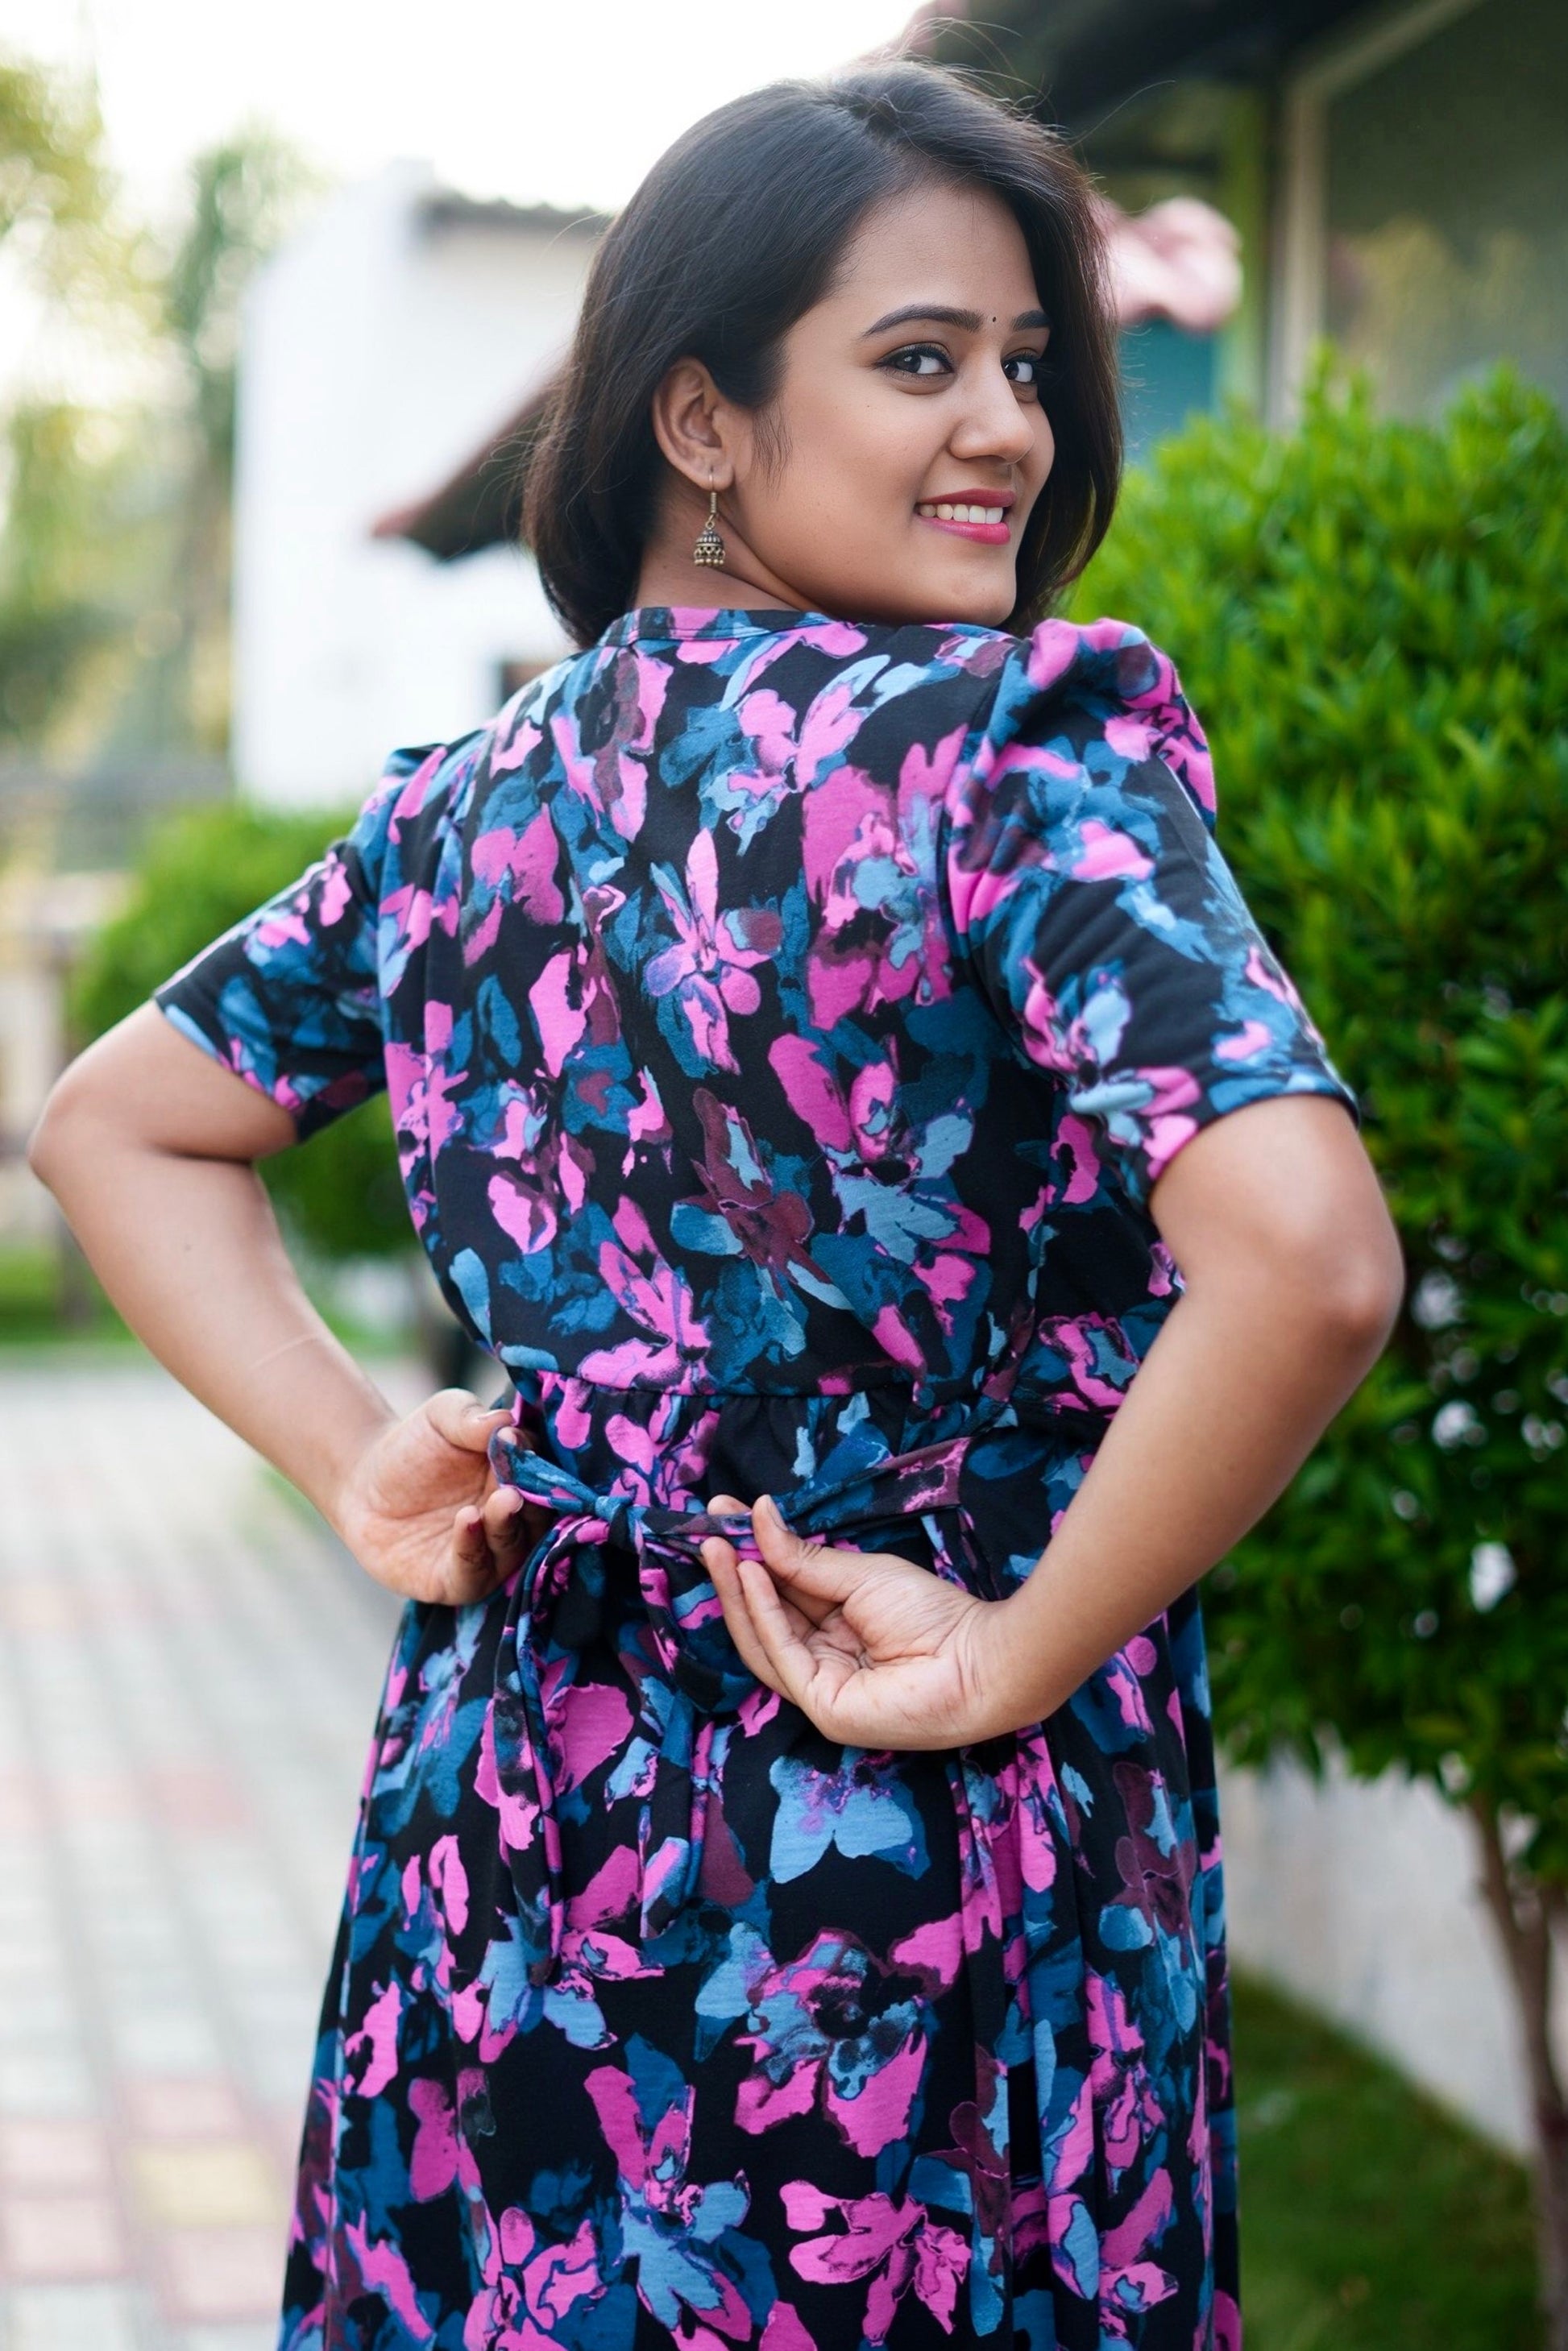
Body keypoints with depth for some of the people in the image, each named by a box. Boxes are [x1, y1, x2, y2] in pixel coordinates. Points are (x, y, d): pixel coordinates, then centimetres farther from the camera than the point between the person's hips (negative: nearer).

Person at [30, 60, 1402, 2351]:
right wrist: (1021, 1653, -16)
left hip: (507, 1818, 6)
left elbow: (111, 1127, 16)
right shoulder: (1027, 739, -15)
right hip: (927, 1885, -6)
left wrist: (360, 1468, 7)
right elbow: (1308, 1264, -28)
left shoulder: (461, 806, 4)